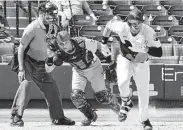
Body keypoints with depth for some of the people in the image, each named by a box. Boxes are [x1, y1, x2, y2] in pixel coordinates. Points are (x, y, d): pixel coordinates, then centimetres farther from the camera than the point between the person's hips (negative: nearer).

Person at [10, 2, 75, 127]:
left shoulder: (50, 27, 2)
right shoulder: (33, 28, -22)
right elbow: (21, 48, -19)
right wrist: (21, 69, -24)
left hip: (40, 65, 8)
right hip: (27, 61, -8)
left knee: (52, 88, 10)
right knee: (26, 83, -27)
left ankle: (58, 117, 23)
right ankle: (16, 117, -28)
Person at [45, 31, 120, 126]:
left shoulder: (81, 43, -33)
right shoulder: (59, 53, -26)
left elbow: (96, 44, -11)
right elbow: (48, 70, -30)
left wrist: (103, 49, -24)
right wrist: (50, 57, -43)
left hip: (93, 67, -3)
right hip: (78, 71, 3)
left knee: (101, 96, -5)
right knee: (76, 96, -15)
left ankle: (115, 104, 31)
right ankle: (91, 116, 11)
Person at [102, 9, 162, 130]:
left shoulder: (149, 32, -29)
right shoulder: (122, 27, -27)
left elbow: (159, 52, -27)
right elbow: (109, 25, -4)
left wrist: (146, 49, -45)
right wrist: (104, 43, 5)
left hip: (141, 63, 0)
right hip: (124, 60, 0)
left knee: (144, 92, 3)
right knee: (123, 81, -29)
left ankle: (144, 119, 28)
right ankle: (126, 103, 3)